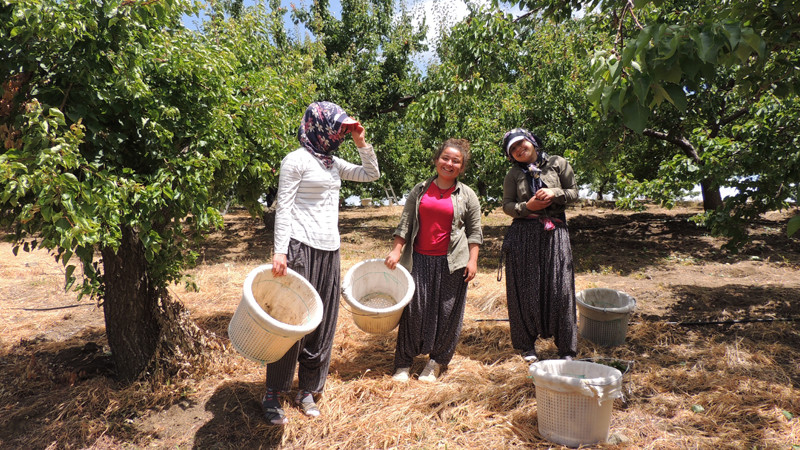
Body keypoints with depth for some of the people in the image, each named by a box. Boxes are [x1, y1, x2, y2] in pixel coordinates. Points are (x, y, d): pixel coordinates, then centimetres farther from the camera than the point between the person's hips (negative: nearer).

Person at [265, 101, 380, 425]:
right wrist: (280, 251, -17)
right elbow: (283, 208, -10)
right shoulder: (297, 160, -5)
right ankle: (272, 395, 10)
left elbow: (371, 174, 23)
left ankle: (307, 389, 21)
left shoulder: (333, 163, 15)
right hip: (301, 248, -7)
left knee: (322, 323, 9)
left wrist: (362, 142, 11)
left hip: (329, 251, 7)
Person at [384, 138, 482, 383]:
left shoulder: (467, 195, 7)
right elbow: (405, 223, 9)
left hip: (451, 262, -1)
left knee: (447, 311, 3)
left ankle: (436, 362, 20)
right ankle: (404, 362, 15)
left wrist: (472, 260, -2)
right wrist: (396, 250, 0)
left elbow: (474, 231, 7)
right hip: (420, 259, 1)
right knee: (413, 308, 1)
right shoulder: (419, 190, 10)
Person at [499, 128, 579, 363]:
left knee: (560, 289, 0)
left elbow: (573, 192, 7)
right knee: (525, 290, 4)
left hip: (555, 233, 0)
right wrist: (527, 207, -14)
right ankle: (527, 344, 19)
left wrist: (554, 193, -12)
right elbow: (507, 205, 3)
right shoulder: (514, 174, 7)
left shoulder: (558, 164, 6)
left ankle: (566, 348, 14)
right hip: (523, 235, 1)